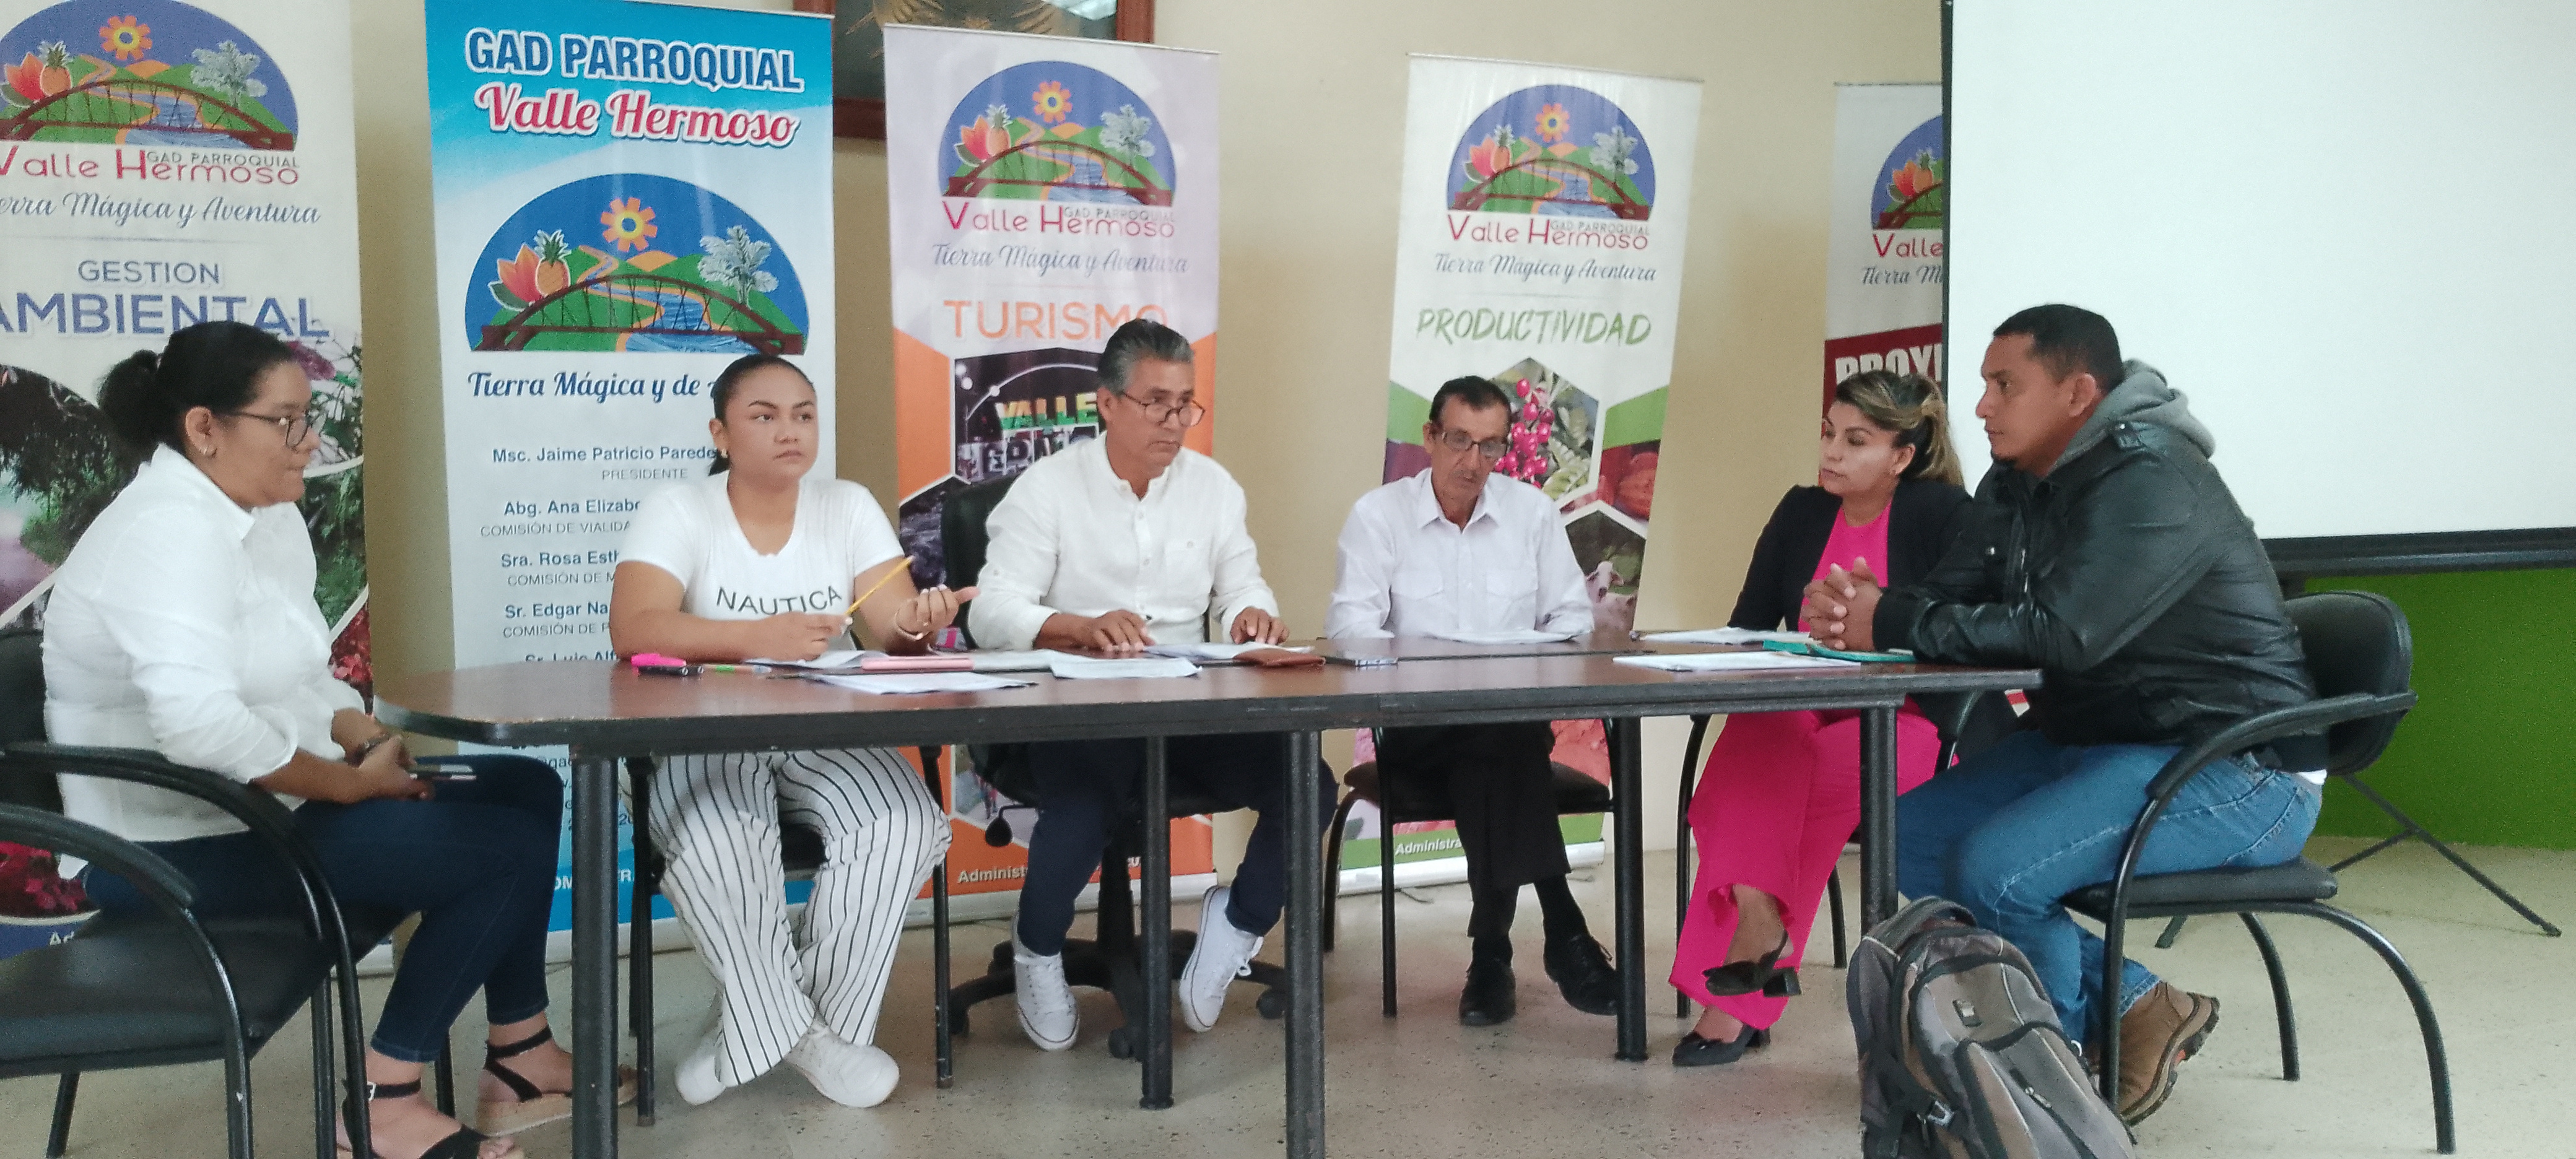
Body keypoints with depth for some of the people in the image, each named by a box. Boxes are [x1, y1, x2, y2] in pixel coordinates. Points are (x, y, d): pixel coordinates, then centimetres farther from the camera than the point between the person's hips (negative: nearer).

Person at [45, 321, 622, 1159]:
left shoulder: (267, 517, 10)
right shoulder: (168, 532, -22)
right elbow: (198, 723, -34)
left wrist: (373, 742, -3)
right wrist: (351, 782, -22)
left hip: (264, 800, 10)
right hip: (187, 844, -10)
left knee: (529, 791, 7)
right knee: (509, 849, -15)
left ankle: (521, 1056, 11)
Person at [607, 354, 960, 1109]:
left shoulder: (850, 507, 6)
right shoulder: (675, 513, -3)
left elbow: (893, 624, -4)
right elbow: (632, 628, -20)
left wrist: (917, 622, -29)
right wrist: (756, 637, -34)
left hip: (827, 737, 3)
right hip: (706, 743, -3)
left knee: (904, 825, -25)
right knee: (718, 842, -35)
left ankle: (754, 1030, -10)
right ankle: (799, 1033, -12)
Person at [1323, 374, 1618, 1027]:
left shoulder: (1533, 511, 11)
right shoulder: (1378, 515, 3)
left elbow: (1573, 617, 11)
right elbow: (1349, 624, -7)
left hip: (1515, 722, 2)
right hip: (1416, 728, -2)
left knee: (1504, 749, -34)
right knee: (1509, 741, -33)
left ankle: (1492, 949, -28)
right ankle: (1561, 931, -31)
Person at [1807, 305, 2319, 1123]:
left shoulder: (2152, 485, -19)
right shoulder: (2020, 486, 10)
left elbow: (2063, 634, -30)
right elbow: (1949, 596, 7)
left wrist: (1893, 623, -24)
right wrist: (1861, 611, -16)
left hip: (2236, 773, -10)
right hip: (2093, 739, 10)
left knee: (1990, 870, -27)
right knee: (1911, 837, -2)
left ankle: (2074, 1055, 3)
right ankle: (2132, 1005, 4)